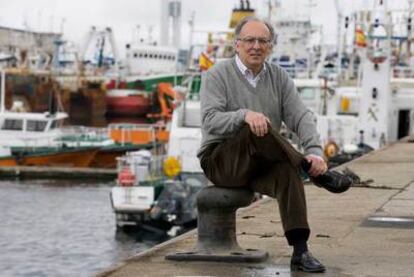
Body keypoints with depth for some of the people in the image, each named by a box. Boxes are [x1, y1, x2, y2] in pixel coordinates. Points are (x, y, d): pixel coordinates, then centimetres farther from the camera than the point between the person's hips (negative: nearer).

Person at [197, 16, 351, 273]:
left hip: (261, 164, 4)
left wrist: (315, 152, -23)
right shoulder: (217, 75, -4)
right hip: (220, 160, -4)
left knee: (288, 170, -31)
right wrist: (244, 115, -39)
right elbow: (211, 121, -20)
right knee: (257, 129, -34)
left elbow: (301, 117, -4)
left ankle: (300, 251, -35)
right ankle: (318, 174, -23)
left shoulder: (279, 77, 8)